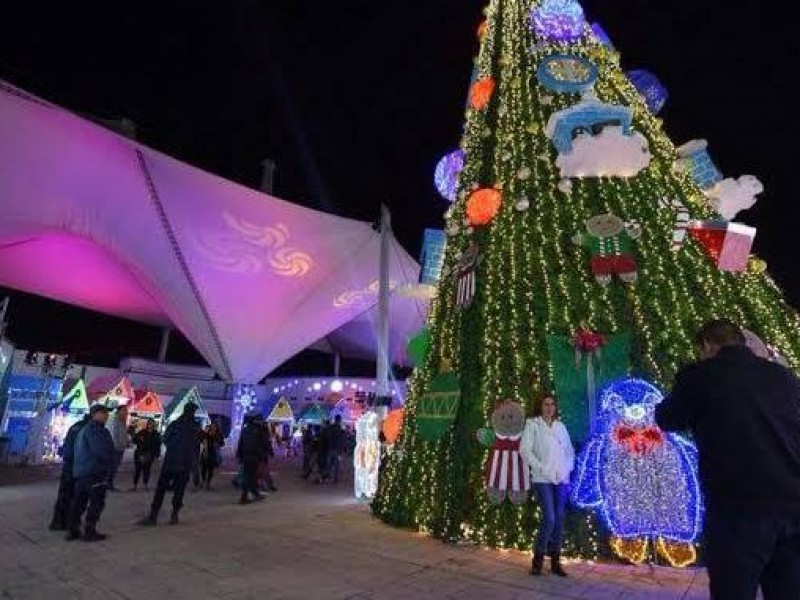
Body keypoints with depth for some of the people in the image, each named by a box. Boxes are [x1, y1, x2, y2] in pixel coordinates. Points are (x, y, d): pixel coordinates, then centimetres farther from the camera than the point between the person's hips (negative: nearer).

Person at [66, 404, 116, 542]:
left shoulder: (83, 429, 17)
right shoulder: (95, 429, -16)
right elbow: (101, 450, -24)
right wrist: (112, 458, -7)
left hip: (79, 471, 10)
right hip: (95, 472, -10)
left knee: (78, 502, 15)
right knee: (96, 503, 0)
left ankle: (72, 531, 20)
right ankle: (89, 532, 4)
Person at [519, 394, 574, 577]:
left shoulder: (561, 426, 14)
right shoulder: (532, 424, 1)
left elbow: (570, 450, 17)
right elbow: (524, 450, -7)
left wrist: (568, 468, 1)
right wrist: (541, 468, -13)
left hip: (561, 479, 5)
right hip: (542, 479, -4)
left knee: (559, 520, 6)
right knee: (549, 519, -11)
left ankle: (555, 562, 19)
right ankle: (538, 560, 6)